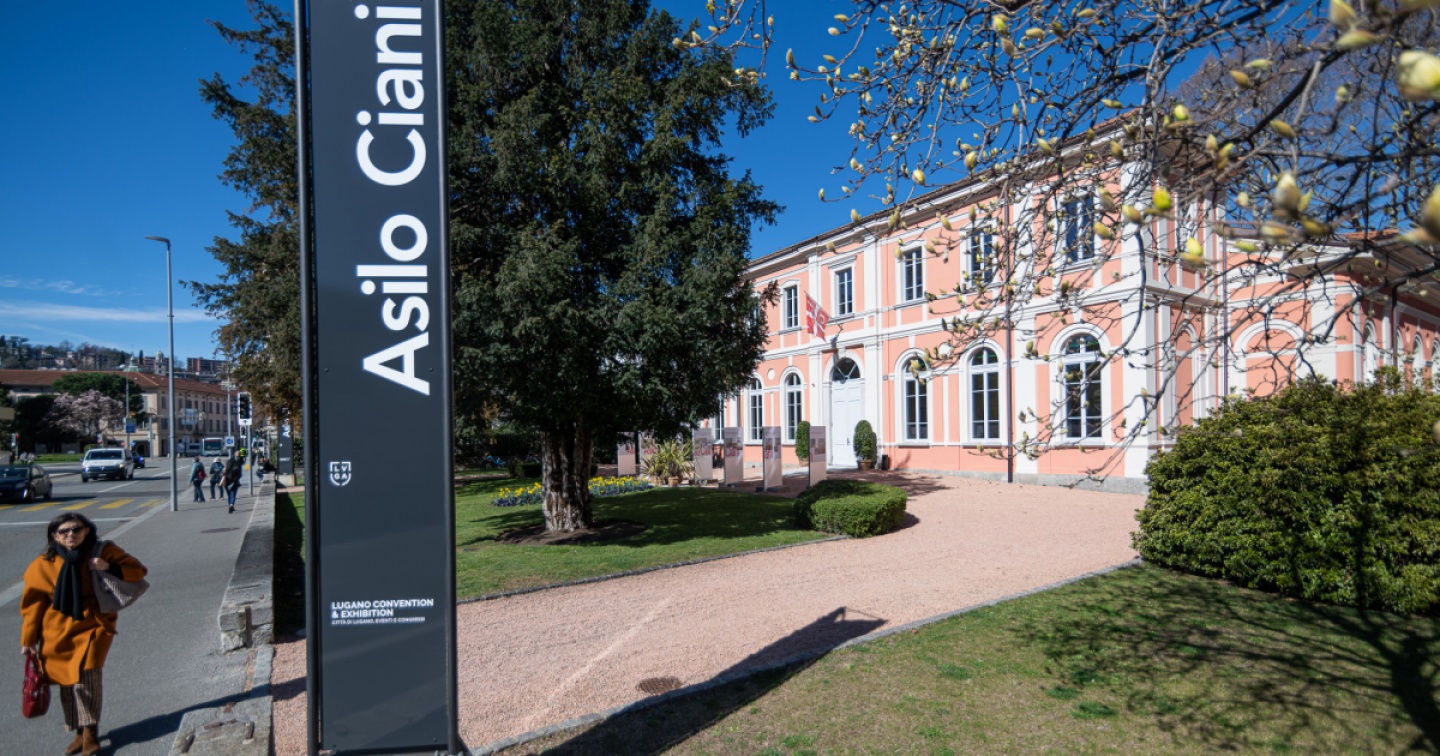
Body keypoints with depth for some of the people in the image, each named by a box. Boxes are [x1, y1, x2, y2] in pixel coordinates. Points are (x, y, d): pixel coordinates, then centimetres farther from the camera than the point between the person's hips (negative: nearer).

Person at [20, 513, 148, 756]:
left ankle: (89, 731, 0)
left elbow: (139, 570, -3)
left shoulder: (104, 552, -7)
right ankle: (81, 732, 24)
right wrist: (28, 640, 5)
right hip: (58, 632, 3)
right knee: (67, 681, 8)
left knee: (86, 676, -15)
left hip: (93, 626, -2)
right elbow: (32, 604, 5)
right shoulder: (43, 564, -3)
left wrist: (109, 568, -21)